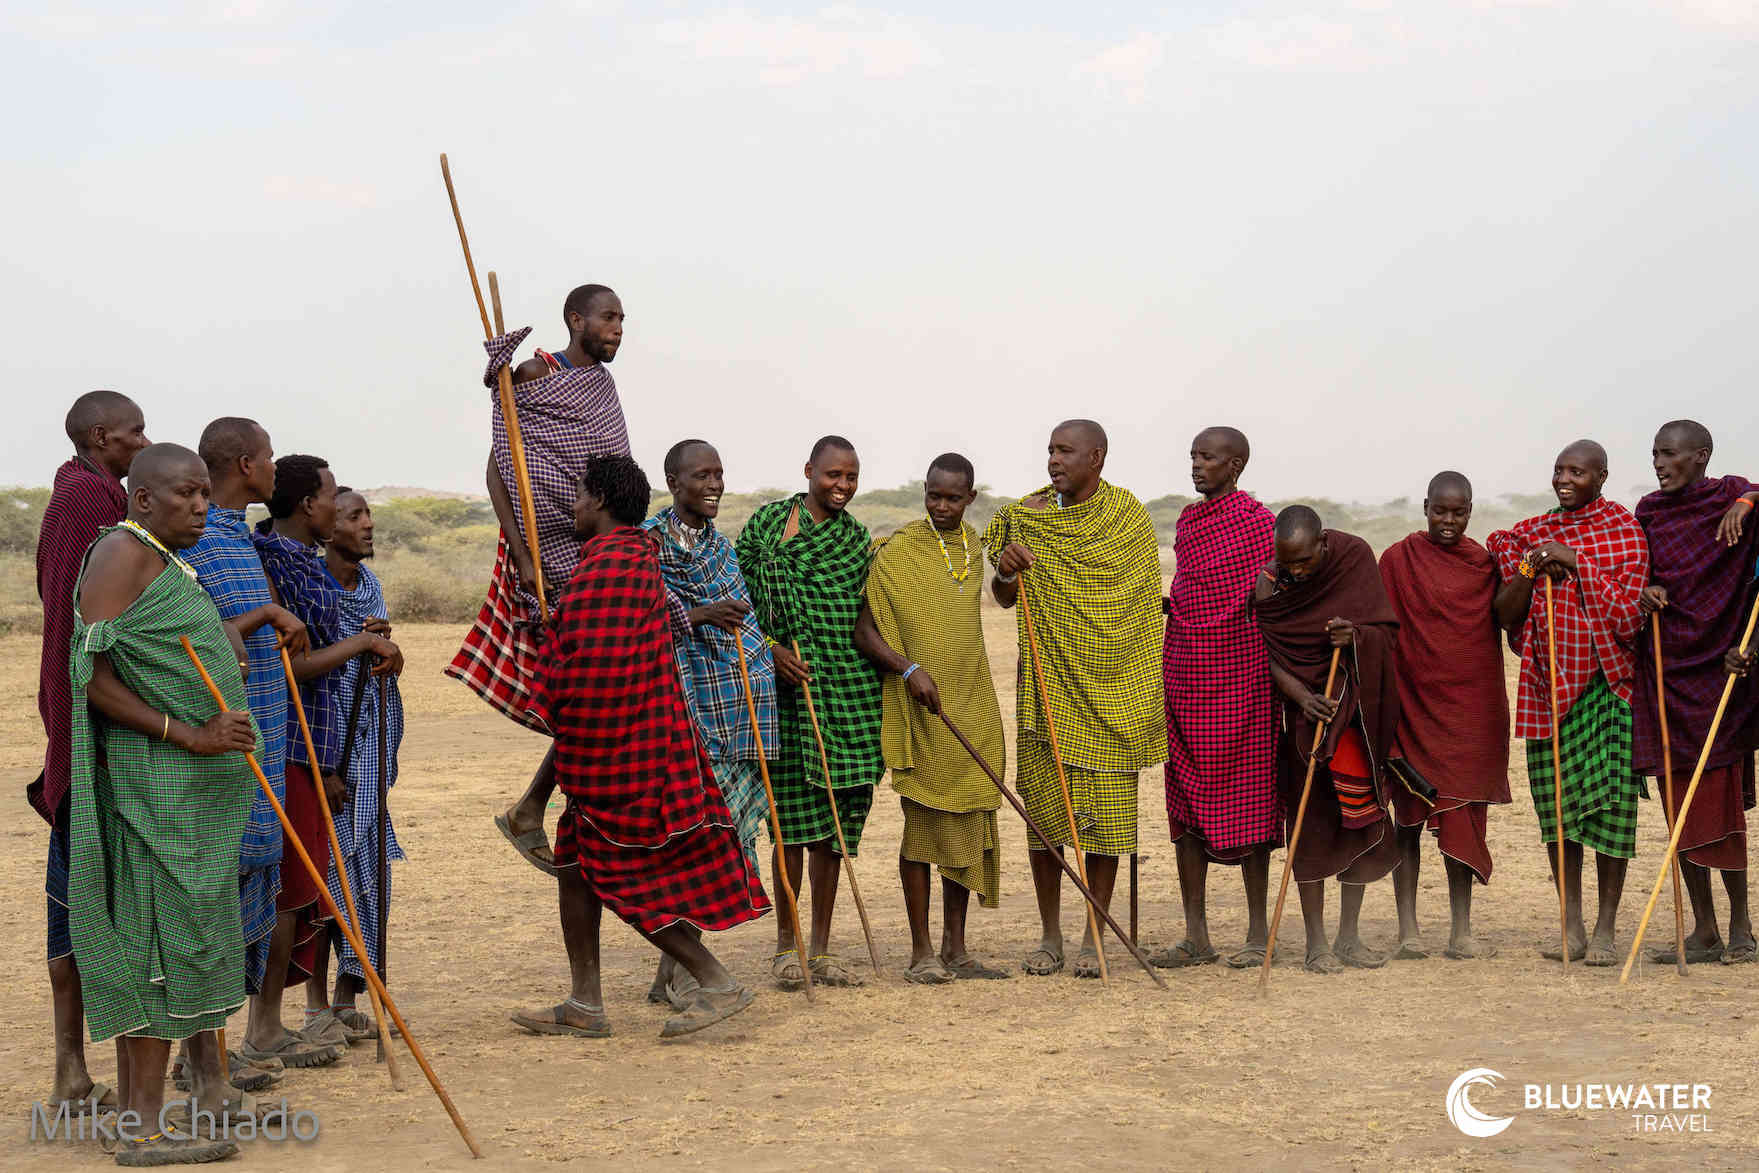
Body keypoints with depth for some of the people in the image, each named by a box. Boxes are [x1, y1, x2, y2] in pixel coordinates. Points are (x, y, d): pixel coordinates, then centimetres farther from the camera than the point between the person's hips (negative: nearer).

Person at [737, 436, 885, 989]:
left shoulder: (858, 540, 11)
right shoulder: (767, 521, 3)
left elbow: (862, 625, 12)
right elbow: (739, 599, 3)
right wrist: (771, 648, -10)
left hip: (846, 692, 3)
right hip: (787, 688, -2)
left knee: (834, 822, 5)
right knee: (793, 817, -2)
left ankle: (822, 950, 13)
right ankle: (786, 945, 11)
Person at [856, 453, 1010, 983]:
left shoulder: (972, 547, 11)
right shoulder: (897, 552, -8)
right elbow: (864, 631, -12)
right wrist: (909, 669, -23)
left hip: (972, 707, 6)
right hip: (921, 710, -6)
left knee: (968, 825, 7)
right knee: (923, 823, -3)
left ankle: (955, 950, 15)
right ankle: (921, 953, 3)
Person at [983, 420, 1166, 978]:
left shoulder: (1127, 516, -1)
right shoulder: (1025, 517, 5)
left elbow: (1142, 603, 1)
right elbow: (1004, 599, 12)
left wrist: (1145, 690, -4)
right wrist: (1005, 570, -12)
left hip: (1108, 684, -2)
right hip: (1046, 682, 2)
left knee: (1107, 806, -2)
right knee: (1042, 802, 2)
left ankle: (1095, 938, 6)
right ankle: (1050, 936, 12)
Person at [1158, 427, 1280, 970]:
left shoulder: (1258, 522, -7)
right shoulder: (1187, 520, 14)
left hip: (1239, 676, -7)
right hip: (1182, 674, 7)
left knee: (1245, 801, -1)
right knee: (1186, 803, 6)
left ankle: (1258, 932, 8)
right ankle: (1195, 935, 11)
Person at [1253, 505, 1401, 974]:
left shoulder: (1354, 557, -10)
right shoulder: (1268, 579, -12)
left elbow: (1387, 630, -7)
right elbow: (1263, 652, -9)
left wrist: (1355, 636, -29)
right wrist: (1300, 695, -24)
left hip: (1356, 702, 1)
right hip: (1300, 703, -1)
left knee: (1360, 812, 0)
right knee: (1311, 820, -3)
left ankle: (1349, 936, 9)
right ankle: (1315, 941, 3)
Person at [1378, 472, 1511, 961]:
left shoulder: (1485, 562, 8)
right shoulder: (1399, 559, 0)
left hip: (1470, 707, 2)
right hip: (1414, 704, -2)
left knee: (1462, 819, 5)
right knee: (1410, 816, 2)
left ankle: (1461, 933, 10)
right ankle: (1408, 932, 8)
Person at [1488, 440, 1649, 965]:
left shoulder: (1625, 530, -1)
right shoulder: (1531, 534, 10)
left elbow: (1626, 615, -10)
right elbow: (1505, 616, 4)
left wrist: (1575, 561, -14)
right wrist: (1532, 569, -12)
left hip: (1607, 683, -3)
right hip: (1548, 684, 4)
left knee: (1610, 802, -6)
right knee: (1556, 803, 4)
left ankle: (1605, 931, 2)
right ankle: (1571, 927, 14)